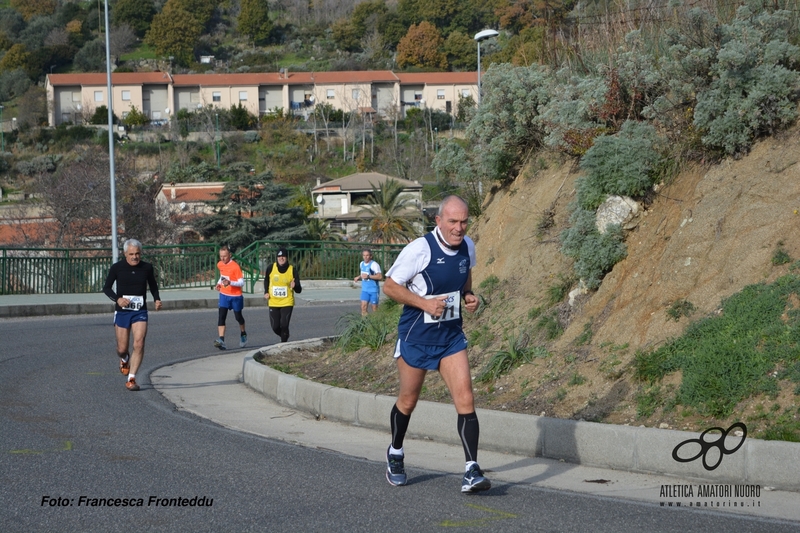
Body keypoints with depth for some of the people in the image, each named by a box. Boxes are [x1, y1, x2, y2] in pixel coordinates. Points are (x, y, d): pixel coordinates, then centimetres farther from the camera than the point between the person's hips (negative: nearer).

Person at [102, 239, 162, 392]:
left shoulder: (147, 268, 0)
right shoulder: (117, 268, -6)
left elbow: (153, 285, 16)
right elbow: (106, 288, 2)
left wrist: (157, 299, -2)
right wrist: (117, 299, -17)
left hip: (140, 312, 0)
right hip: (122, 311, 0)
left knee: (139, 345, -16)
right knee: (122, 348, 5)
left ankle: (131, 379, -9)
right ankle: (124, 359, 43)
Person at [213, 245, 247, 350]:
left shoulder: (235, 266, -18)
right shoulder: (220, 265, 2)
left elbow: (242, 283, -18)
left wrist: (230, 282, -33)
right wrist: (219, 283, 6)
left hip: (236, 296, -4)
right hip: (224, 294, 4)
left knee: (238, 316, 12)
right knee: (221, 316, -12)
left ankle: (243, 334, 41)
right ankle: (221, 340, -21)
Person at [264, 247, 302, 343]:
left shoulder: (292, 270, -10)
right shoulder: (271, 268, -4)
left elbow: (299, 290, -9)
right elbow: (266, 280, 18)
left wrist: (294, 287, -31)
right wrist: (266, 292, 6)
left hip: (287, 303, -2)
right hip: (273, 303, 2)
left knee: (284, 325, -13)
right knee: (275, 327, 3)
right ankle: (284, 337, 35)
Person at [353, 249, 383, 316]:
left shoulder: (374, 264, -13)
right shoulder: (361, 264, 10)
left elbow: (380, 276, -20)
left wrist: (368, 276, -25)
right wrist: (358, 277, 6)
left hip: (374, 290, -6)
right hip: (365, 289, 6)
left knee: (374, 307, 3)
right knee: (363, 306, -7)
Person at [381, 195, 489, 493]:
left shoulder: (467, 247, -1)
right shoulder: (419, 250, -18)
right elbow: (390, 286, -12)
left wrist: (469, 297, -1)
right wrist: (425, 303, -22)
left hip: (451, 337, 4)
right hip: (415, 337, -4)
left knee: (465, 399, -11)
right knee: (408, 401, 11)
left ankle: (471, 471, -14)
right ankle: (395, 455, 38)